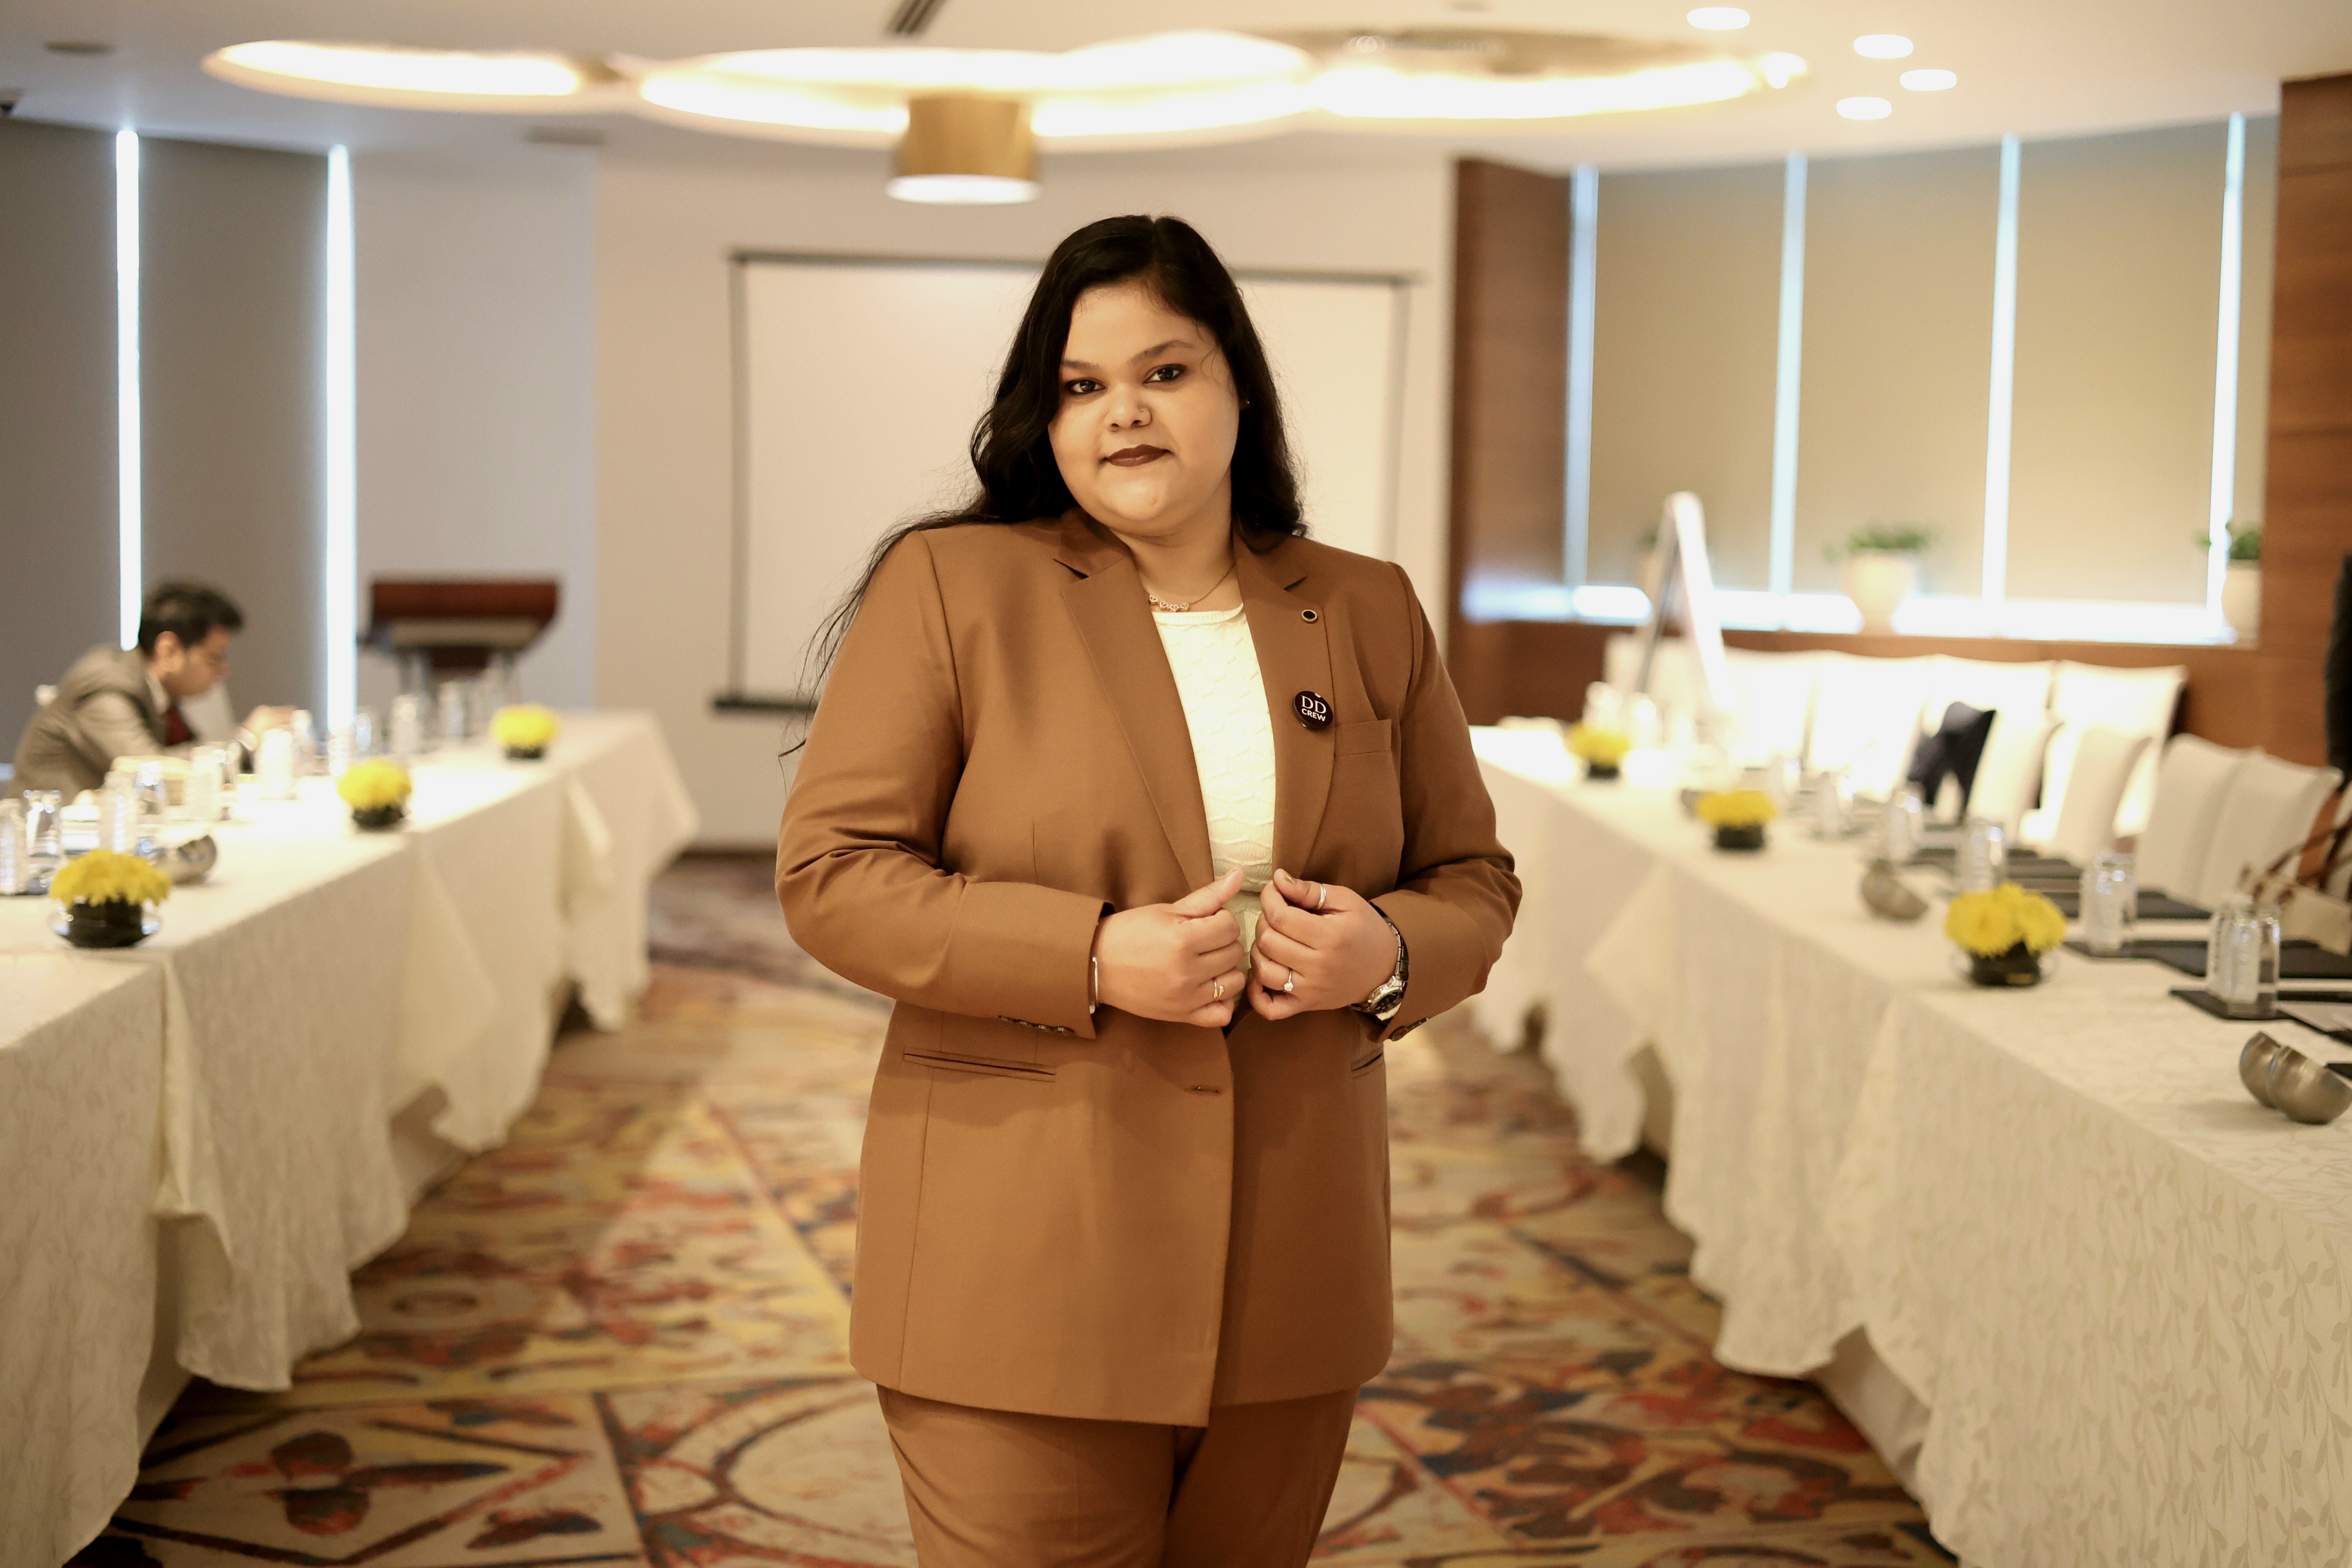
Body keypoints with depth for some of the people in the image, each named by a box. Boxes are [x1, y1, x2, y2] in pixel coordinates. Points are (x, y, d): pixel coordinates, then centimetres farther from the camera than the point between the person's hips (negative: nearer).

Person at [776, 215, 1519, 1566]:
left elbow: (1475, 880, 15)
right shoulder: (951, 585, -3)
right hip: (1025, 1275, -4)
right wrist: (1094, 957, -18)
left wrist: (1389, 954, -9)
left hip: (1292, 1285, 4)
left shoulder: (1369, 614, 9)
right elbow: (832, 872, -7)